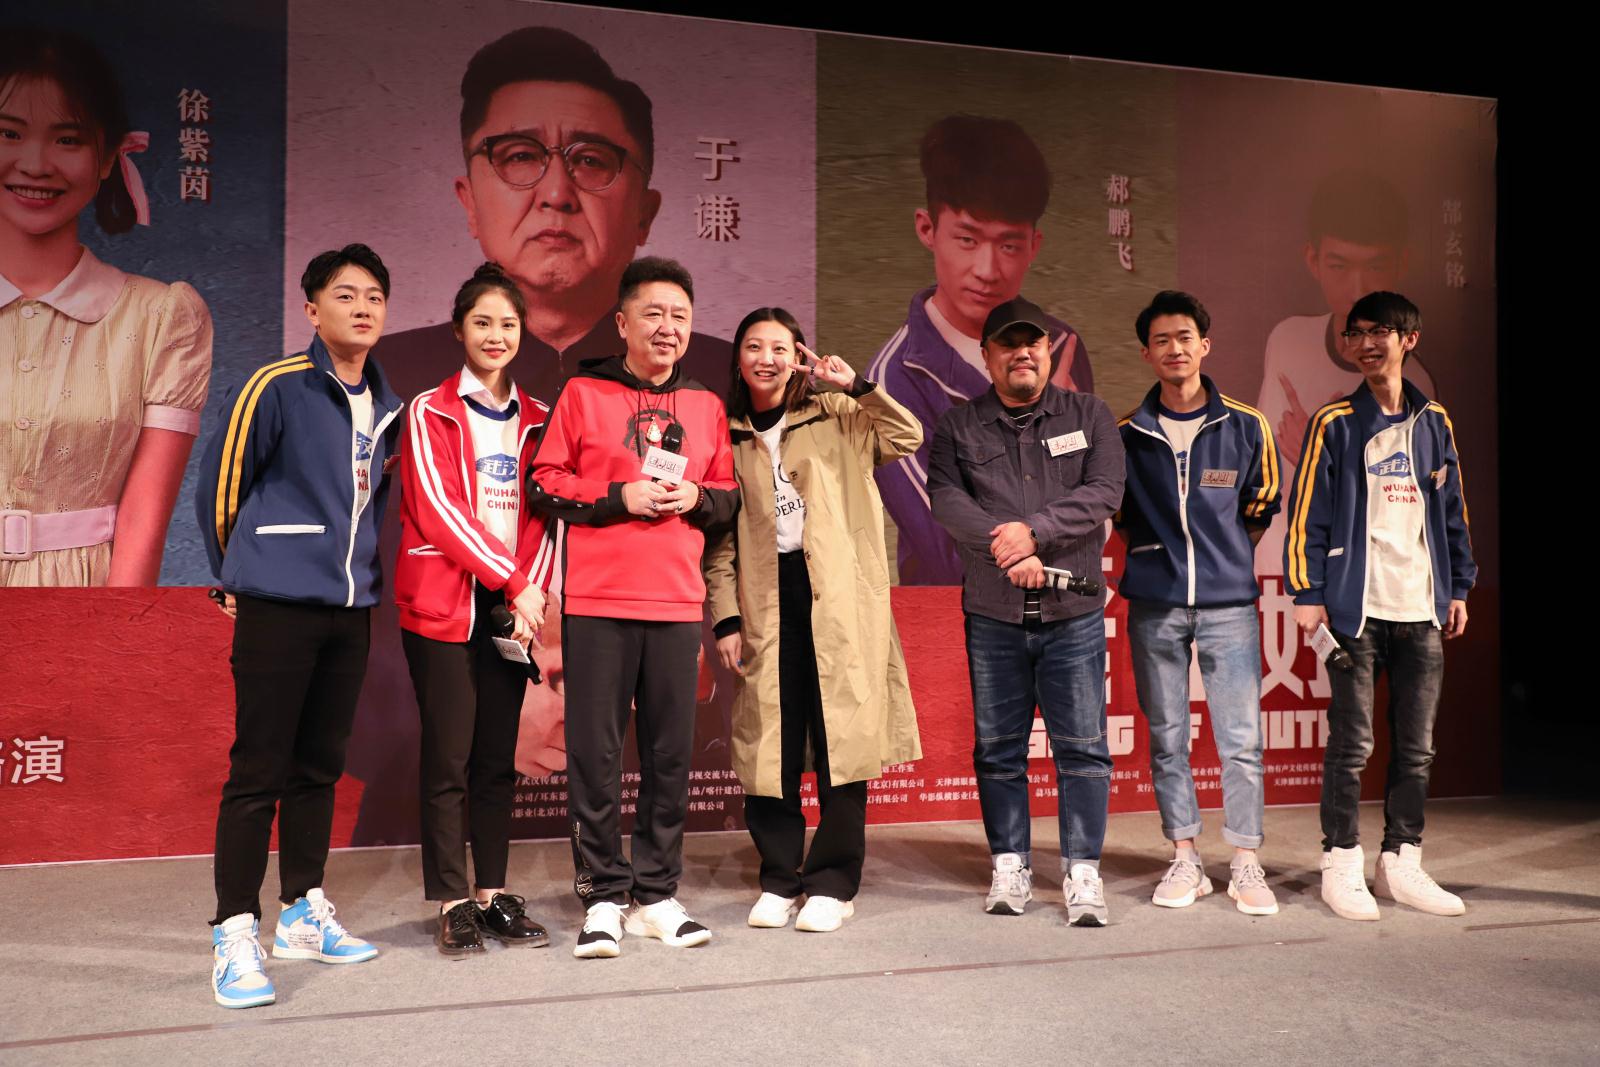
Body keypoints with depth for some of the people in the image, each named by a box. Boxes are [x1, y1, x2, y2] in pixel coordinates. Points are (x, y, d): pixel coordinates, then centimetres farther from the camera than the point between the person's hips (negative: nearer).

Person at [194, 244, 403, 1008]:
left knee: (319, 767, 14)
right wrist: (243, 574, 7)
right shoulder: (275, 388, -8)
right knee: (258, 772, -3)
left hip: (349, 611, 6)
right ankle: (235, 935, 4)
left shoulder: (385, 407, 11)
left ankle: (303, 914, 26)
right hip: (276, 608, -6)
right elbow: (218, 486, -3)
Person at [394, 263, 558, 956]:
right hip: (442, 605, -4)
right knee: (448, 758, -1)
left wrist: (532, 588, -7)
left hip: (511, 606, 4)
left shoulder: (535, 420, 13)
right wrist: (513, 579, -13)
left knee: (498, 756, 7)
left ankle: (494, 895, 16)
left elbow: (541, 512, 9)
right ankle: (451, 903, 8)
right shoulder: (430, 412, 1)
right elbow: (439, 509, -9)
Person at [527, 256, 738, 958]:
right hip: (597, 603, -3)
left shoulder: (706, 406, 13)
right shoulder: (583, 393, 3)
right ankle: (602, 898, 12)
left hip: (677, 605, 3)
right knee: (595, 754, 1)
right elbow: (544, 482, 1)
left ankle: (657, 896, 19)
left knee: (670, 754, 7)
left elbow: (729, 497, 18)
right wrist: (620, 496, -11)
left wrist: (697, 497, -4)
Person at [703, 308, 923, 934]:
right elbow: (718, 537, 9)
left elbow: (908, 438, -5)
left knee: (842, 739, -2)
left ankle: (833, 883, 10)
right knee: (768, 746, 2)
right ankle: (780, 878, 17)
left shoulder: (837, 419, 9)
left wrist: (853, 384, -11)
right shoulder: (727, 437, 12)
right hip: (763, 603, 2)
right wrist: (725, 619, 1)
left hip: (839, 599, -1)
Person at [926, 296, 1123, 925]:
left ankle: (1082, 871, 9)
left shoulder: (1089, 415, 9)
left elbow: (1105, 491, -4)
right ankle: (1010, 867, 19)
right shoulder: (958, 427, 9)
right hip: (992, 616, 1)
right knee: (998, 748, 7)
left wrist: (1034, 529, -16)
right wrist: (1005, 547, -19)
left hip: (1073, 614, 0)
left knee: (1082, 747, -1)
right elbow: (945, 499, -6)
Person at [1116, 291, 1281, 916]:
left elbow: (1262, 508, 13)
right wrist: (1157, 554, 9)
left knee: (1241, 739, -2)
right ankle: (1185, 860, 17)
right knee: (1167, 738, 6)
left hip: (1229, 604, -1)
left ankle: (1246, 864, 10)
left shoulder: (1246, 427, 3)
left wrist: (1224, 558, 12)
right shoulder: (1127, 434, 3)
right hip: (1154, 606, 1)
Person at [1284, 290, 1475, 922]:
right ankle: (1342, 865, 10)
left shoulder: (1434, 422, 12)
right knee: (1351, 744, 0)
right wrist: (1307, 594, -8)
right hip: (1356, 607, -4)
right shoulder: (1334, 424, 0)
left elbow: (1453, 511, 16)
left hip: (1422, 609, 4)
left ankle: (1401, 862, 20)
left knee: (1416, 745, 9)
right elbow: (1307, 515, -2)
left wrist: (1459, 587, 13)